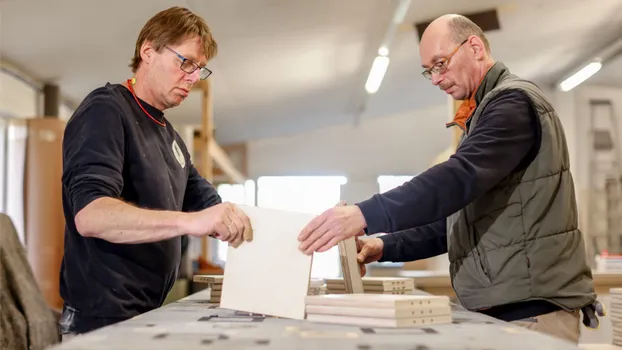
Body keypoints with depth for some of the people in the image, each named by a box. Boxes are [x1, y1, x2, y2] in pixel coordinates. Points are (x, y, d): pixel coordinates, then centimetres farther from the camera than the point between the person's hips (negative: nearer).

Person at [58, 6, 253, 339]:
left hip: (148, 314, 9)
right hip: (106, 319, -9)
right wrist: (188, 221, -38)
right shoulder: (105, 111, -12)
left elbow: (208, 207, 16)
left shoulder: (170, 136, 16)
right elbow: (90, 214, -26)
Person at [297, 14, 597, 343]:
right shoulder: (483, 114, 20)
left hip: (532, 307, -9)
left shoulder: (514, 101, -10)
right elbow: (457, 223, 19)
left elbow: (461, 176, -28)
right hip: (498, 307, 9)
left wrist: (365, 215, -35)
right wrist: (386, 247, 6)